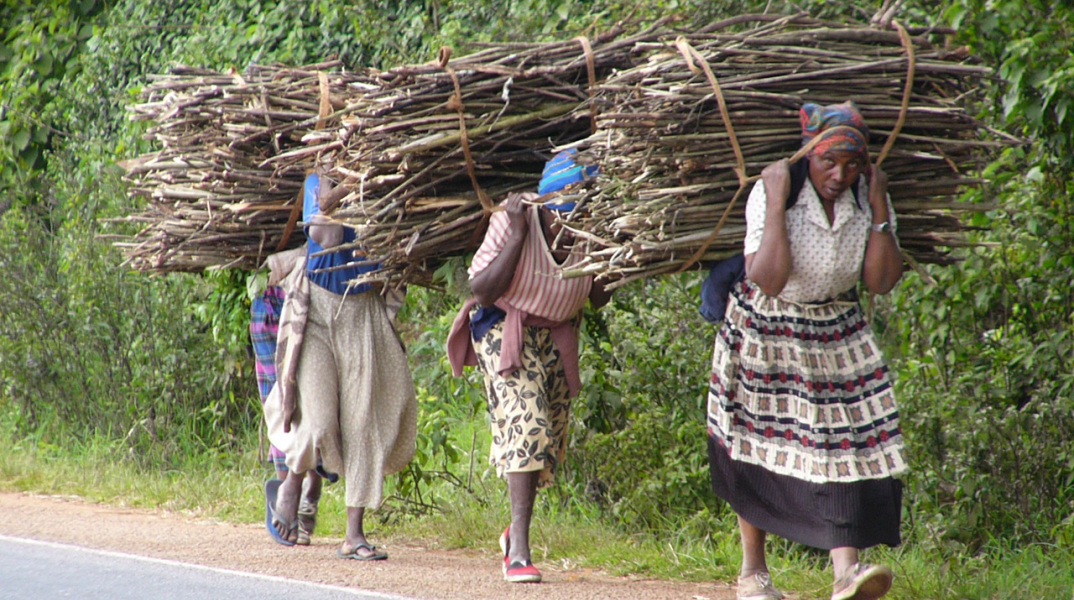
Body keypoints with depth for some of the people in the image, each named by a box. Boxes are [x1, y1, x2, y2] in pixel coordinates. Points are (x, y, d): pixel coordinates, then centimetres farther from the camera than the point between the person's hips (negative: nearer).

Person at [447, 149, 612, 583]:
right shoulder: (512, 220, -22)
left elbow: (598, 300, -3)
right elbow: (482, 290, -22)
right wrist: (518, 234, -29)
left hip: (557, 336, 5)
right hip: (506, 330, -5)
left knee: (550, 441, 9)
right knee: (526, 422, -22)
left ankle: (516, 531, 35)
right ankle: (519, 550, -24)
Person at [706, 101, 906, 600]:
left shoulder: (867, 198, -9)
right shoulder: (771, 193, -22)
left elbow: (881, 282, -15)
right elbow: (768, 282, -31)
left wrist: (879, 208, -20)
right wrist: (778, 204, -32)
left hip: (837, 333, 3)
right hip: (767, 330, -3)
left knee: (846, 443, -12)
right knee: (759, 448, 5)